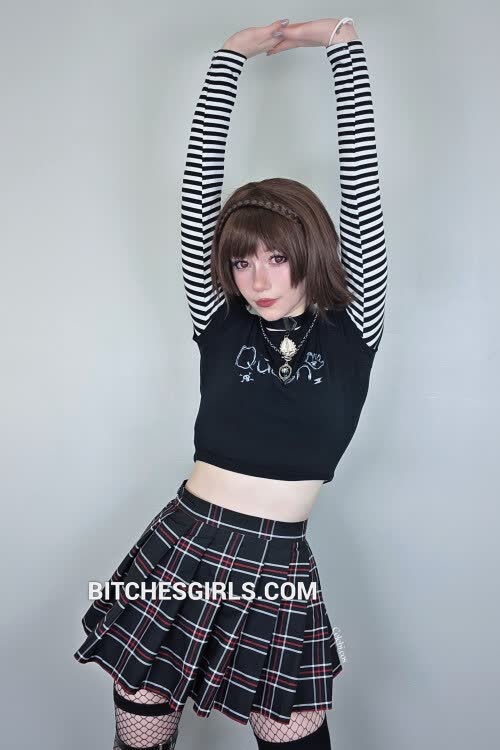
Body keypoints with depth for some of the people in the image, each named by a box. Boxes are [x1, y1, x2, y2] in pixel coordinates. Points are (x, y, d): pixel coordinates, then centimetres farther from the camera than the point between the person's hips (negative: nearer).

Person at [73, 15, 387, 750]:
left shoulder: (352, 327, -1)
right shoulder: (219, 320, 1)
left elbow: (361, 177, -4)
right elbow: (200, 180, 0)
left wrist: (342, 42, -2)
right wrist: (231, 56, 3)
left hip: (278, 569, -1)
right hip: (178, 551, 1)